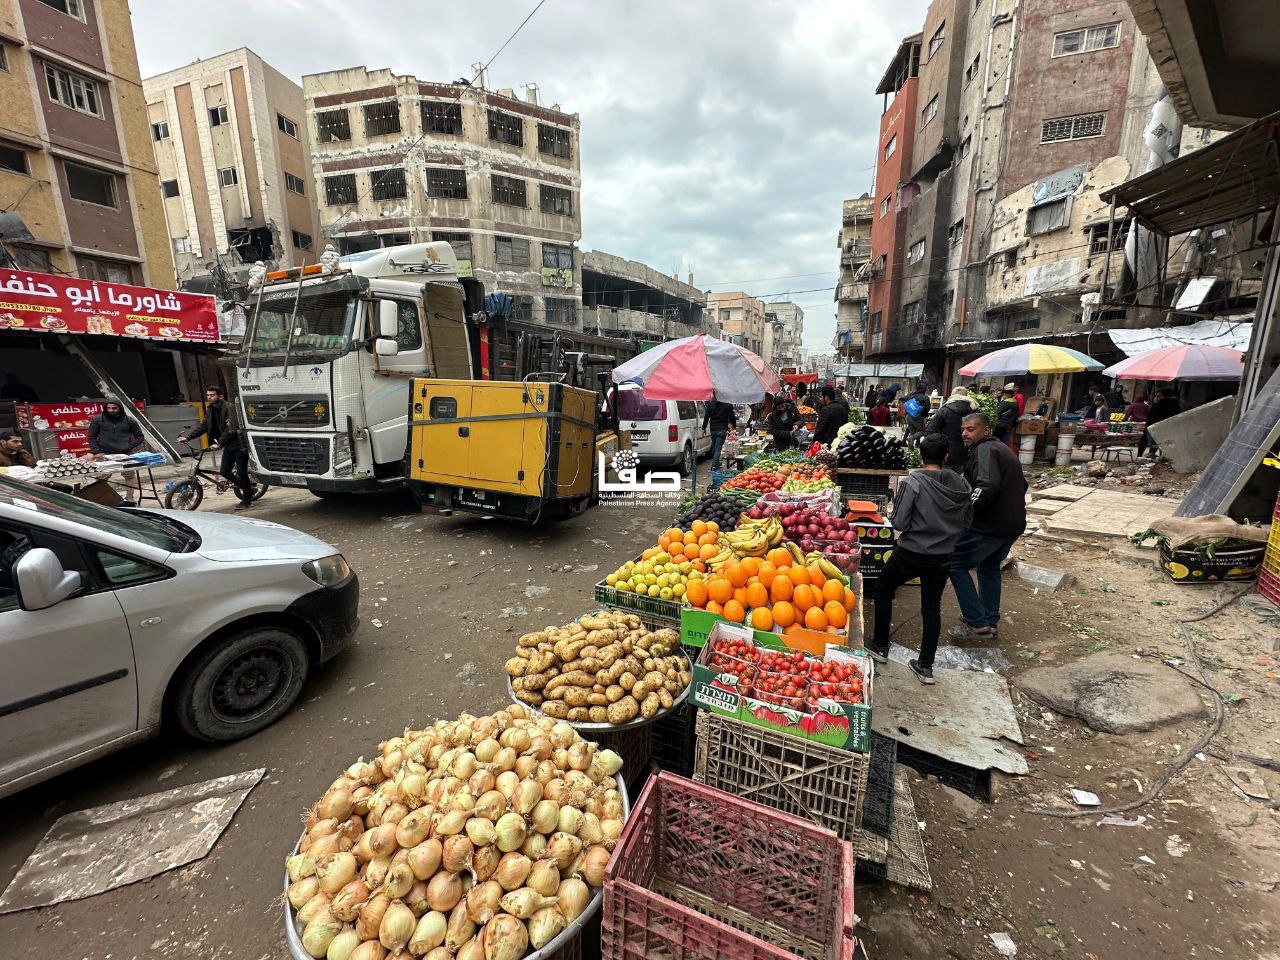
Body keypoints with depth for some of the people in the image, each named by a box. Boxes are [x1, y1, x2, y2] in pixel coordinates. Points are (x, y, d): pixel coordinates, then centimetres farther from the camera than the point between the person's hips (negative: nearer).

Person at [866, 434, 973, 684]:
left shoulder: (912, 483, -19)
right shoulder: (961, 485, -4)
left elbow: (899, 523, -20)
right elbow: (966, 521, 5)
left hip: (911, 553, -4)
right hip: (943, 557, 4)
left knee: (883, 589, 19)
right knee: (932, 608, 15)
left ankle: (880, 646, 27)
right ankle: (925, 666, 23)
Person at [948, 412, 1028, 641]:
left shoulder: (985, 450, -14)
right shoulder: (1004, 450, 18)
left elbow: (986, 487, -30)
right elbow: (1021, 485, 28)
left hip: (989, 525, -10)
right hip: (1013, 524, 10)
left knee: (955, 565, -1)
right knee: (989, 566, 26)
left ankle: (977, 624, -1)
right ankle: (991, 621, 31)